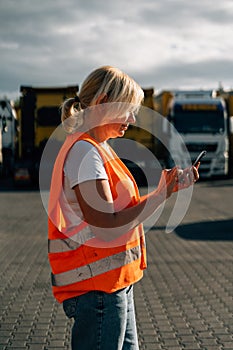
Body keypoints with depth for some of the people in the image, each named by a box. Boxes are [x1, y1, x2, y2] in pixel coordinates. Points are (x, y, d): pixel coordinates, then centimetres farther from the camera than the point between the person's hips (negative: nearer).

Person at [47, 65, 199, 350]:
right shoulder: (84, 151, -17)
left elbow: (121, 211, 11)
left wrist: (168, 187, 5)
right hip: (97, 287, -10)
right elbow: (108, 228, -23)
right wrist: (162, 194, -17)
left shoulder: (96, 149, 15)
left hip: (116, 282, 10)